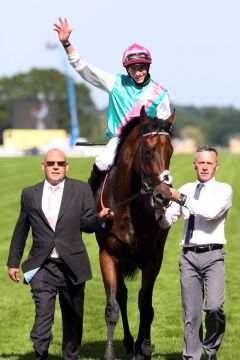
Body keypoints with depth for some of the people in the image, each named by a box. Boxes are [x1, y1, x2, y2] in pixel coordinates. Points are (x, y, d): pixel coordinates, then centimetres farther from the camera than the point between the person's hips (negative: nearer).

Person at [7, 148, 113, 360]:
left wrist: (100, 218, -20)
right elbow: (21, 231, 14)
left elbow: (86, 224, 2)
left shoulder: (81, 190, 5)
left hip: (71, 265, 1)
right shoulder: (29, 194, 7)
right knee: (43, 315, -14)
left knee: (73, 318, 11)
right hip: (42, 267, -1)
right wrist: (13, 262, 14)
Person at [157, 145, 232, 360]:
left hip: (213, 255, -3)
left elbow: (211, 212, -19)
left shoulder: (223, 190, 1)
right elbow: (166, 223, 9)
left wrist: (182, 198, -21)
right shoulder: (185, 190, 12)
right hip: (189, 256, 3)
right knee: (191, 313, 4)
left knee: (214, 306, -19)